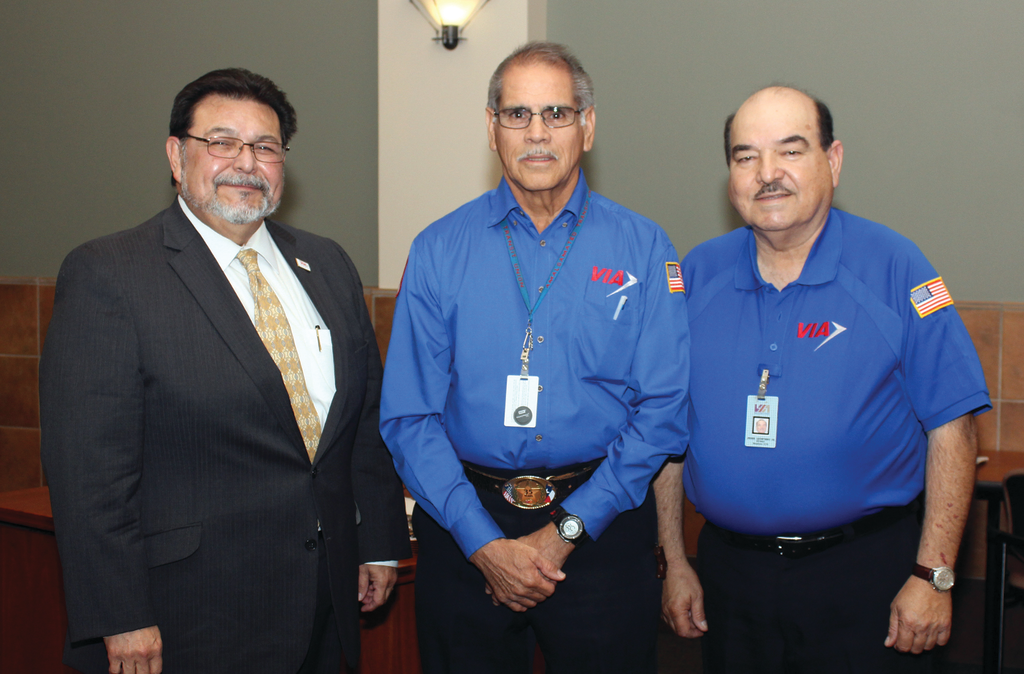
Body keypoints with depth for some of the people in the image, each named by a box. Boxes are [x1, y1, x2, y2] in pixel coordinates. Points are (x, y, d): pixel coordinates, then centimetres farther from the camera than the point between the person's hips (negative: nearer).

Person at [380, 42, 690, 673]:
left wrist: (566, 530, -12)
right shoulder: (438, 251, 0)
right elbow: (409, 416, -4)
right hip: (464, 527, 1)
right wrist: (484, 543, -13)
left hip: (602, 527, 0)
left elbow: (665, 408, -6)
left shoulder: (644, 248, -1)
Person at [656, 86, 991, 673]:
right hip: (731, 571, 3)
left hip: (864, 576, -2)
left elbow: (951, 425, -7)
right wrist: (673, 561, 5)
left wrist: (933, 575, -10)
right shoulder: (697, 275, 2)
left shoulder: (894, 267, -7)